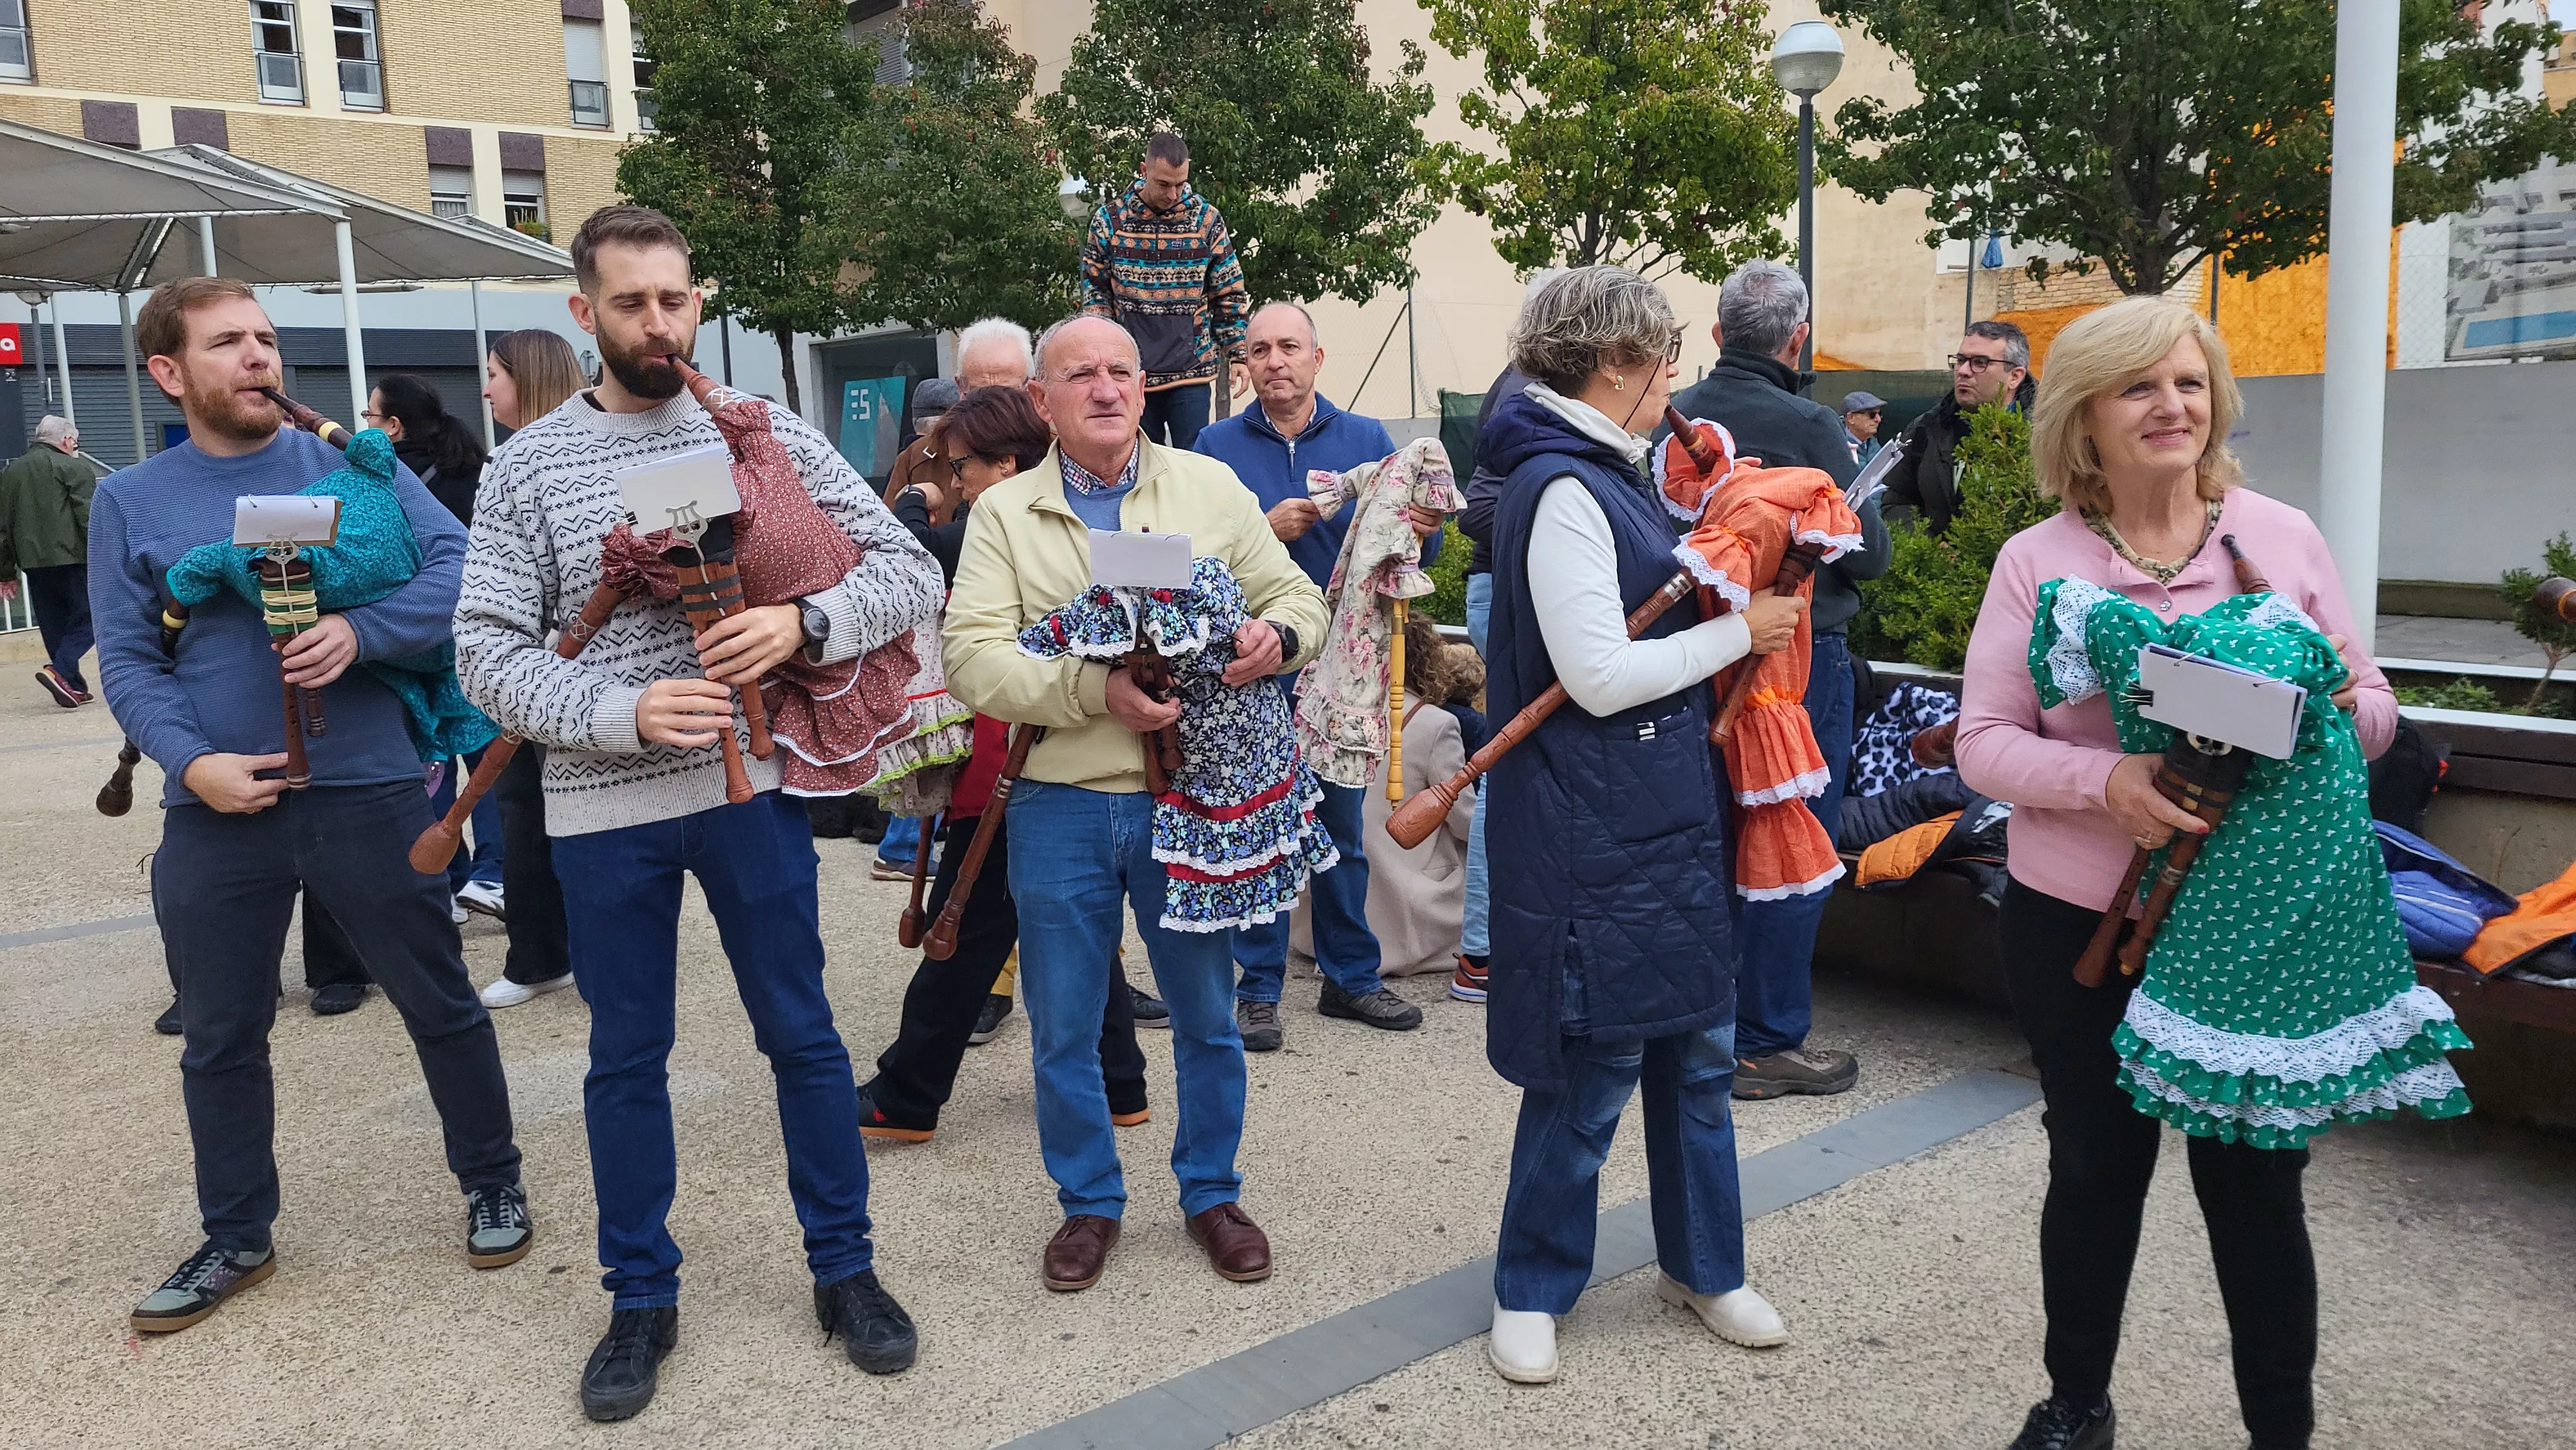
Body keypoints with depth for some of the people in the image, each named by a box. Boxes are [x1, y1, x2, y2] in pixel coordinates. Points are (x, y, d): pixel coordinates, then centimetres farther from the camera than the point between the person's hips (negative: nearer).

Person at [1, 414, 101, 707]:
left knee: (54, 625, 12)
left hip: (33, 563, 6)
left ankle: (74, 687, 13)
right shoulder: (74, 468, -3)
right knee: (88, 618, 0)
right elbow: (89, 518, -12)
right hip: (72, 559, -6)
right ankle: (59, 670, -19)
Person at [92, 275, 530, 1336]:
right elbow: (127, 662, 2)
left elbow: (462, 567, -7)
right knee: (220, 1038, 14)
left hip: (367, 794, -2)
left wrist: (361, 632, -22)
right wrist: (190, 761, -14)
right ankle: (236, 1238, 33)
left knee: (440, 1005, 8)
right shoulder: (129, 502, 6)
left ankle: (492, 1182, 29)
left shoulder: (352, 463, 2)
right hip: (216, 811, 2)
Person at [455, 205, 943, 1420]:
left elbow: (911, 574, -3)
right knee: (626, 1061, 12)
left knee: (802, 1035, 9)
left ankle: (844, 1270, 27)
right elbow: (488, 650, -5)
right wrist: (625, 713, -21)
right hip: (603, 811, 0)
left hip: (751, 786, 0)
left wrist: (805, 622, -21)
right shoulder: (528, 465, 0)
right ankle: (642, 1301, 29)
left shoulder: (768, 434, 0)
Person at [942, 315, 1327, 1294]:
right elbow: (974, 658, -9)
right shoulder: (1004, 513, 2)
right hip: (1060, 808, 0)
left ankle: (1211, 1193, 33)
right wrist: (1097, 690, -22)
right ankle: (1089, 1203, 31)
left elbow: (1297, 596, 9)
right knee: (1063, 1027, 11)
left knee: (1206, 1016, 12)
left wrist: (1276, 636, -15)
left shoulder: (1211, 487, 5)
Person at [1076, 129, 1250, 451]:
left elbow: (1230, 294, 7)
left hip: (1191, 373, 0)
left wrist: (1237, 355, 2)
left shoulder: (1206, 220, 1)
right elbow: (1094, 291, 6)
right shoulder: (1109, 220, 1)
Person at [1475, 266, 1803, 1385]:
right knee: (1591, 1062, 3)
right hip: (1591, 824, -9)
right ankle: (1531, 1289, 22)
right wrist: (1737, 631, -12)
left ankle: (1702, 1264, 34)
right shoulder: (1561, 489, -18)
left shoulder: (1608, 475, 13)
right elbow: (1599, 675, -22)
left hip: (1668, 808, 9)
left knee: (1697, 1047, 17)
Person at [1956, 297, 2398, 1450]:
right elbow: (1984, 740, -6)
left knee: (2255, 1181, 8)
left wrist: (2346, 706, -17)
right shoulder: (2036, 560, -3)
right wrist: (2107, 781, -23)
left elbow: (2372, 708, 7)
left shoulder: (2282, 537, 1)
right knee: (2095, 1168, 15)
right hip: (2079, 921, 0)